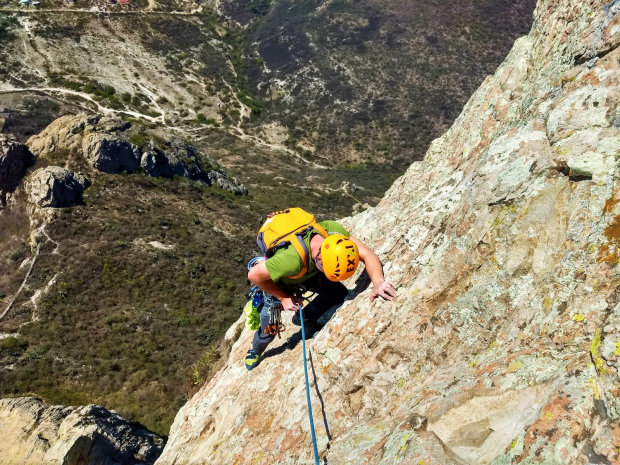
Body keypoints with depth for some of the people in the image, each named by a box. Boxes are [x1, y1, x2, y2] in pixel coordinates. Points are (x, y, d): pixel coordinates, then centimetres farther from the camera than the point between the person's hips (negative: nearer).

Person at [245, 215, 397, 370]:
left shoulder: (333, 230, -37)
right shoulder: (292, 259, -49)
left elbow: (368, 255, -35)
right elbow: (254, 275, -36)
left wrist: (378, 282, -54)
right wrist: (283, 297, -25)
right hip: (279, 280, -4)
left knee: (339, 293, -4)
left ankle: (304, 319, 24)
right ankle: (255, 352, 42)